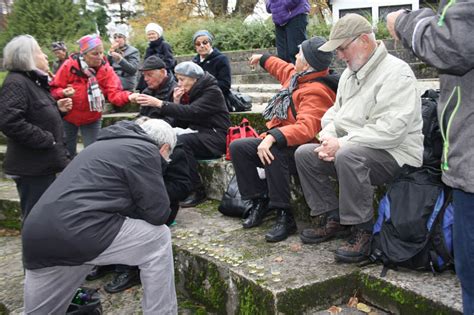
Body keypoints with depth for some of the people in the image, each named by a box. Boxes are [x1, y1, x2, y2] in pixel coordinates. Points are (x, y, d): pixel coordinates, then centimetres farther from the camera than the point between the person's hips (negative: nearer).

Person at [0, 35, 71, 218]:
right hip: (32, 168, -10)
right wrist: (47, 140, -24)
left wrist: (58, 109, 8)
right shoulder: (16, 82, -16)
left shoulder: (33, 81, 16)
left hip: (43, 164, 10)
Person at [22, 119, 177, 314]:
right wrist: (135, 210, 18)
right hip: (79, 233, -9)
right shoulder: (144, 149, 1)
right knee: (158, 238, 8)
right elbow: (158, 213, 0)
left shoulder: (108, 144, 28)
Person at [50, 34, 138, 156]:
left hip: (92, 120, 1)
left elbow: (114, 93, -24)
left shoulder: (106, 69, -13)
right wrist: (64, 93, -32)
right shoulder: (69, 65, -16)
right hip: (68, 118, 0)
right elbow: (54, 89, -9)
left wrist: (128, 96, -45)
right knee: (67, 152, 12)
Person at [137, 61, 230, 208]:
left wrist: (159, 103, -30)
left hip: (215, 137, -7)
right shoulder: (190, 93, 12)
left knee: (182, 141, -31)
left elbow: (191, 112, -27)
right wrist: (176, 103, -7)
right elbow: (181, 123, 9)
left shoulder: (212, 92, -11)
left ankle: (197, 191, -23)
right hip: (198, 134, 7)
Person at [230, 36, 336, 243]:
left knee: (273, 152, -39)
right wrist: (263, 59, 50)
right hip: (280, 140, 10)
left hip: (300, 148, -10)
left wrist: (272, 137, -44)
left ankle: (284, 216, -27)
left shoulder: (316, 92, -21)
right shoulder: (297, 76, 9)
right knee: (237, 147, -2)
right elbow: (284, 69, 35)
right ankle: (260, 202, 1)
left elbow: (306, 128, -35)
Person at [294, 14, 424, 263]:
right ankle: (336, 220, 5)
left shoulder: (396, 72, -15)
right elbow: (335, 112, 19)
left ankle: (362, 230, -19)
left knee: (348, 156, -37)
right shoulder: (350, 73, 14)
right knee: (304, 154, -1)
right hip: (351, 148, 9)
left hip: (395, 155, -9)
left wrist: (342, 143, -23)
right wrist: (328, 139, -4)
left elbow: (391, 130, -26)